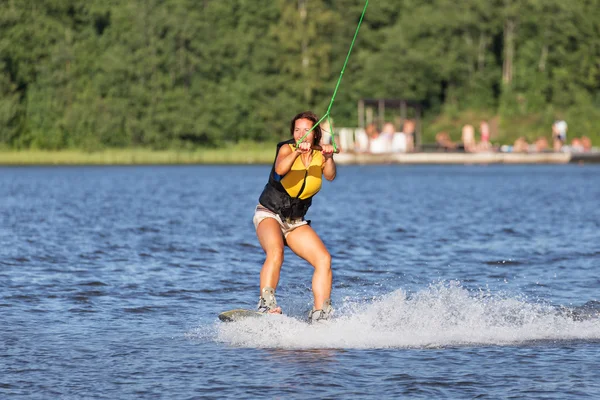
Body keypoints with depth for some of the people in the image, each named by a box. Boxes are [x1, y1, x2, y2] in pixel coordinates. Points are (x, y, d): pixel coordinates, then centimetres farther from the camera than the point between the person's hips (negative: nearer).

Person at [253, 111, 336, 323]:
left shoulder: (319, 156, 0)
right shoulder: (287, 148, -10)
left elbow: (330, 176, -21)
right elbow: (280, 169, -33)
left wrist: (329, 158, -42)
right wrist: (297, 152, -51)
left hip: (295, 222, 5)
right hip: (269, 215, -5)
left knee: (324, 259, -12)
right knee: (275, 253, -32)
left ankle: (320, 314, -13)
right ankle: (266, 305, -42)